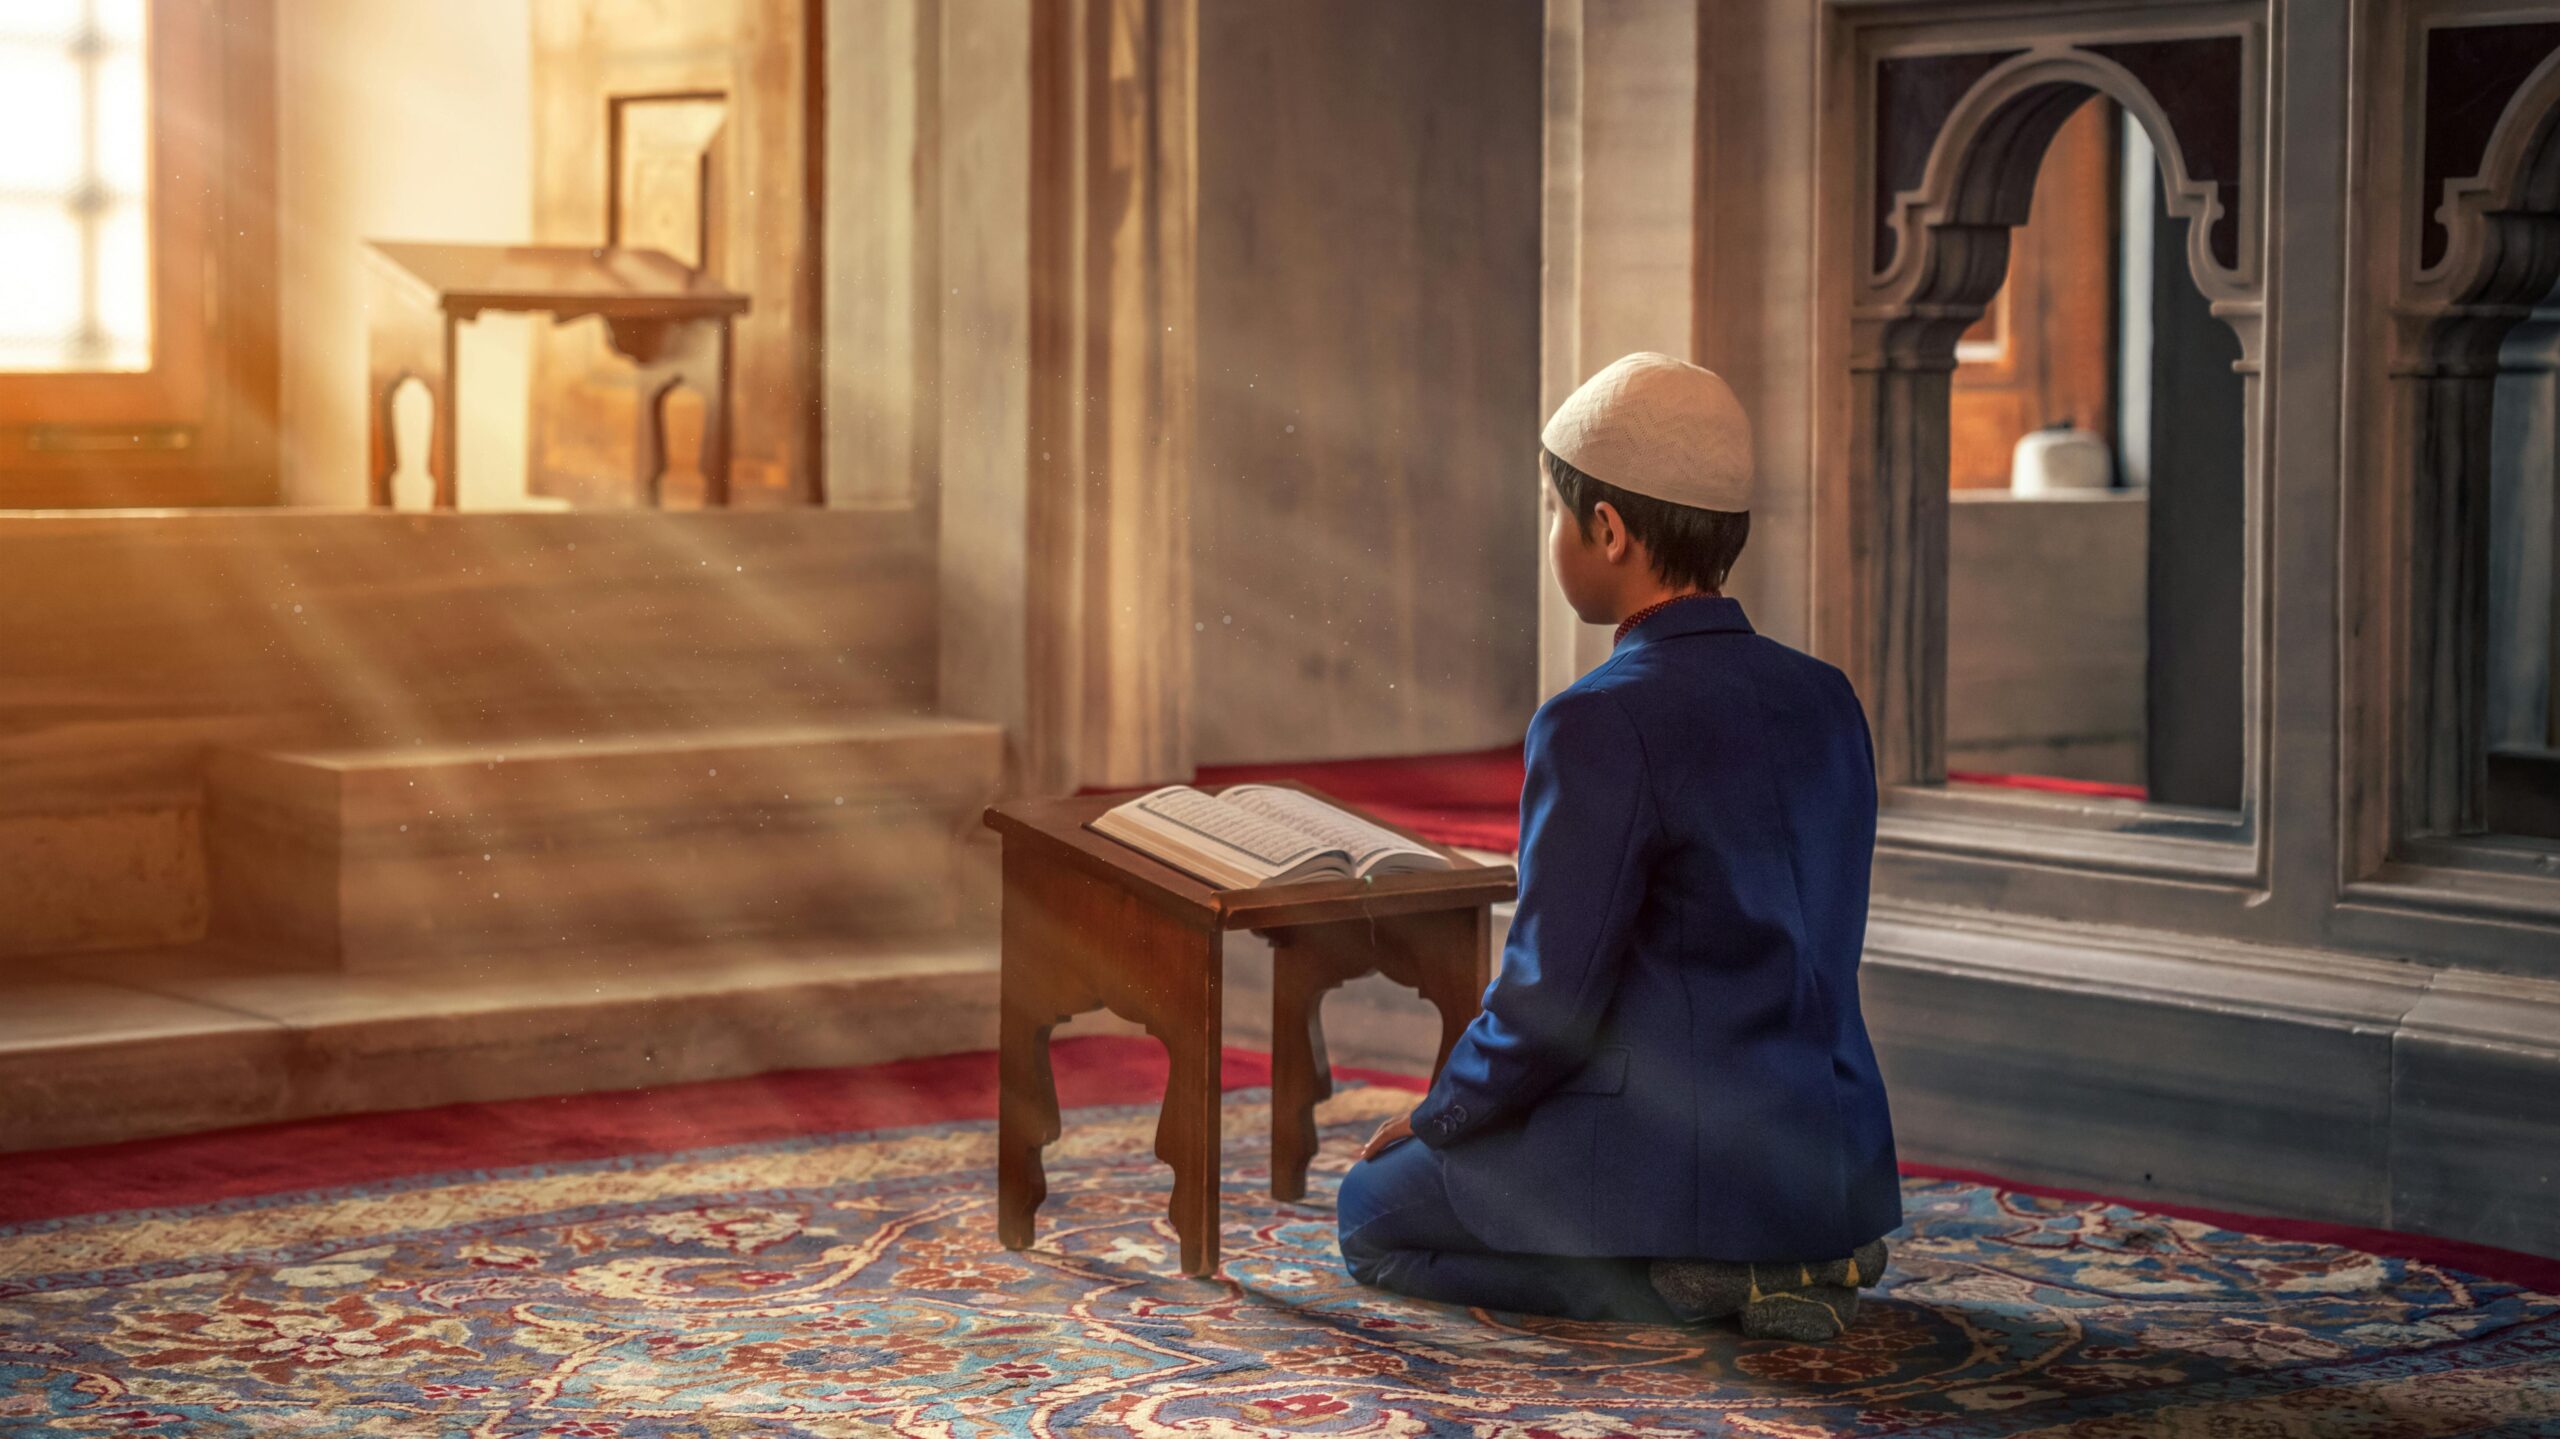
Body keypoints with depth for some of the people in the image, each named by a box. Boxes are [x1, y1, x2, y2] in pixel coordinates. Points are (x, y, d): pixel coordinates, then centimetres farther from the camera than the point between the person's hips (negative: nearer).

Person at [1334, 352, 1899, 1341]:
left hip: (1681, 1166, -8)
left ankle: (1689, 1280, -5)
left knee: (1372, 1210, 14)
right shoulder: (1824, 700, 6)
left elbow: (1551, 997, -17)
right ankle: (1784, 1257, 8)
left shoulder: (1601, 726, -18)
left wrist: (1438, 1117, 2)